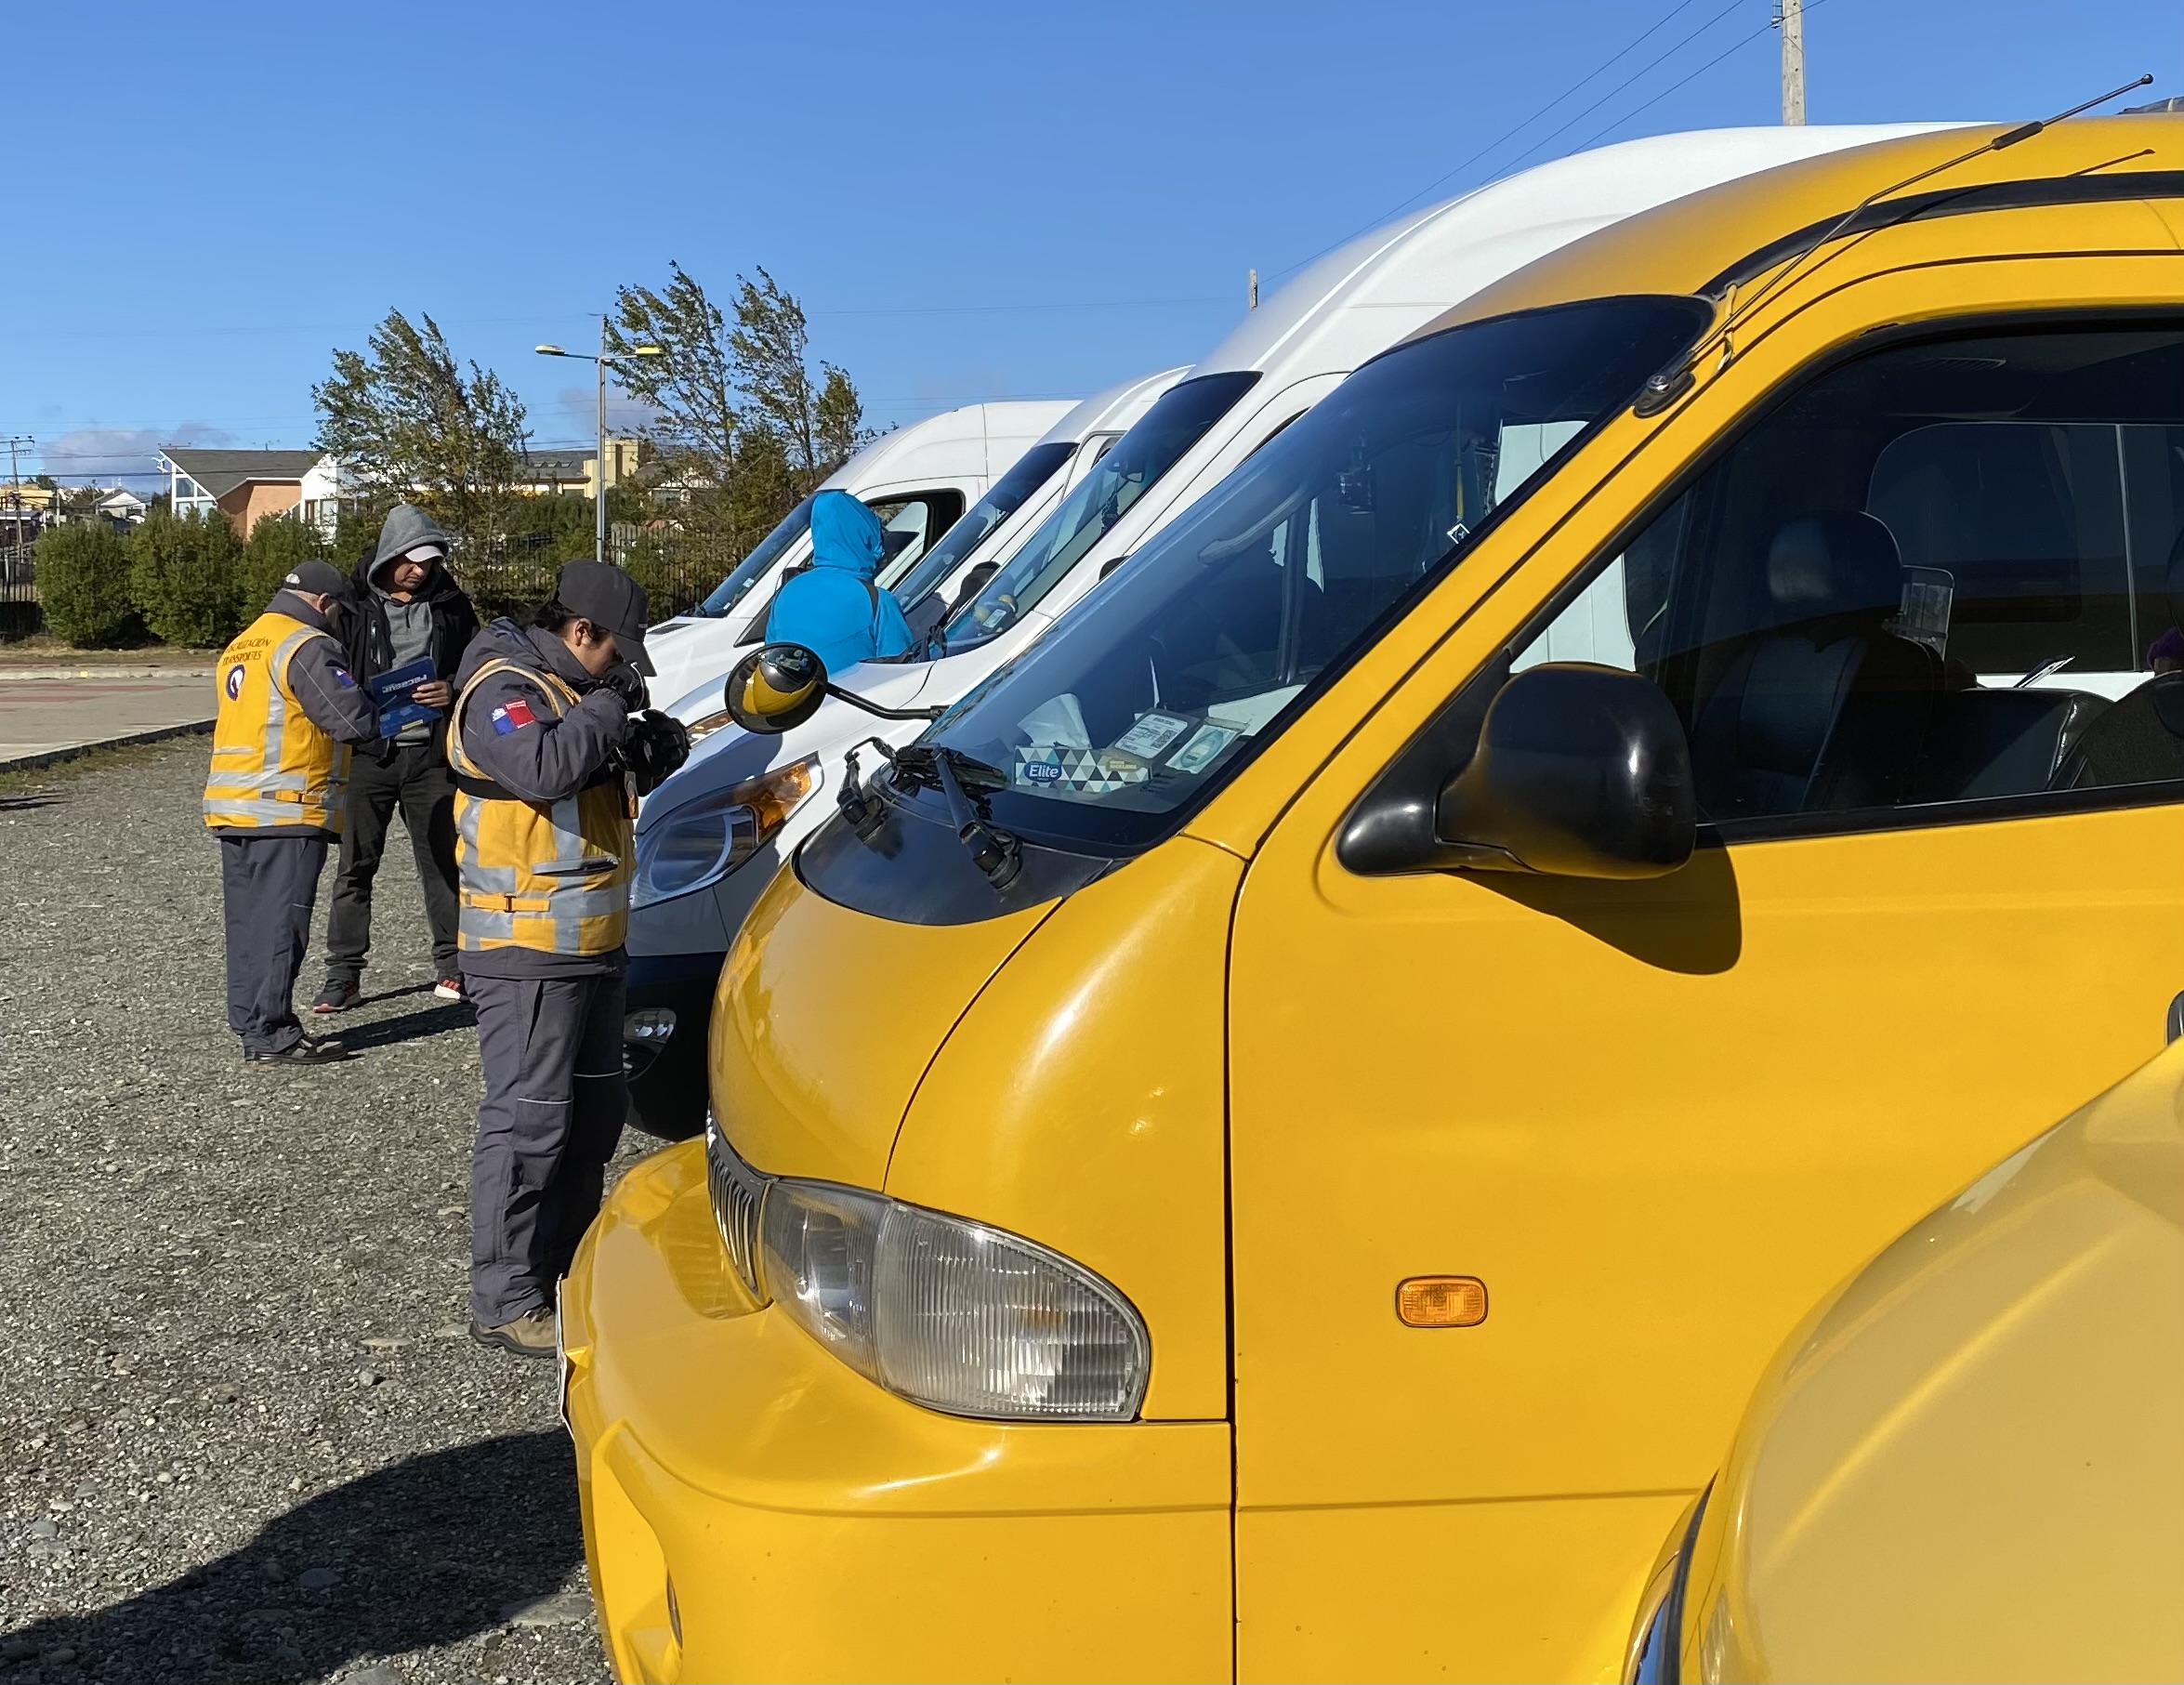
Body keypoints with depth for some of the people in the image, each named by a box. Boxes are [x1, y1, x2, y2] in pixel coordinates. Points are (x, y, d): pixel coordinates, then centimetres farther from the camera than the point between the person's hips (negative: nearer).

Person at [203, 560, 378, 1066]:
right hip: (284, 811, -9)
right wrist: (385, 715, 3)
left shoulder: (241, 645, 19)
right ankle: (271, 1036, -2)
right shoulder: (306, 646, -11)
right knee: (279, 924, -5)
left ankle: (252, 1025, 19)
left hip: (230, 806, 9)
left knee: (248, 921, 13)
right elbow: (354, 719, -18)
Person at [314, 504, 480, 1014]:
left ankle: (451, 963, 20)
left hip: (431, 753, 2)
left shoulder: (450, 603, 6)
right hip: (367, 753, -1)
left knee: (441, 862, 8)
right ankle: (344, 974, 8)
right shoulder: (356, 603, 0)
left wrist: (453, 691, -8)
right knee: (355, 865, 2)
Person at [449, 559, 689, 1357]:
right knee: (527, 1122, -7)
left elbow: (607, 778, 26)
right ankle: (503, 1301, -1)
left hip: (591, 944, 10)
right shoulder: (503, 690, -13)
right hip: (526, 950, -10)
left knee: (595, 1112, 17)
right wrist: (609, 707, -18)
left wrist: (653, 752, 6)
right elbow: (544, 768, -32)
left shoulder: (574, 690, 16)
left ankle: (565, 1260, 30)